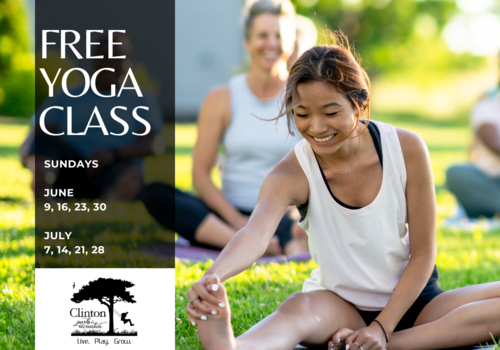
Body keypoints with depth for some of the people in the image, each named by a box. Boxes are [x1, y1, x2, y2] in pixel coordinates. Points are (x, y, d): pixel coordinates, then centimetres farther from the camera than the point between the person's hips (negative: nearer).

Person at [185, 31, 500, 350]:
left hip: (410, 299, 2)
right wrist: (214, 276, -60)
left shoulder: (406, 149, -13)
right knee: (299, 308, -37)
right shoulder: (293, 174, -17)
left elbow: (423, 253, -7)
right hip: (339, 304, -2)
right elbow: (256, 233, -38)